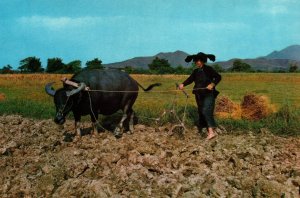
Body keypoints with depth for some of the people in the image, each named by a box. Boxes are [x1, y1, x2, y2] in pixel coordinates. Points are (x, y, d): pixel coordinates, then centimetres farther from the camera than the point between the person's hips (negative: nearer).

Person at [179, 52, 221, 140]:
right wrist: (183, 84, -18)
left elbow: (218, 77, -7)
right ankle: (209, 130, 20)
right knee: (201, 112, 9)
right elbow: (190, 79, -1)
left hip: (208, 94, -7)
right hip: (199, 95, 7)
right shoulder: (196, 71, 12)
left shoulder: (209, 69, -4)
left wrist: (212, 84, -23)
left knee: (206, 111, -19)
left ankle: (211, 131, -23)